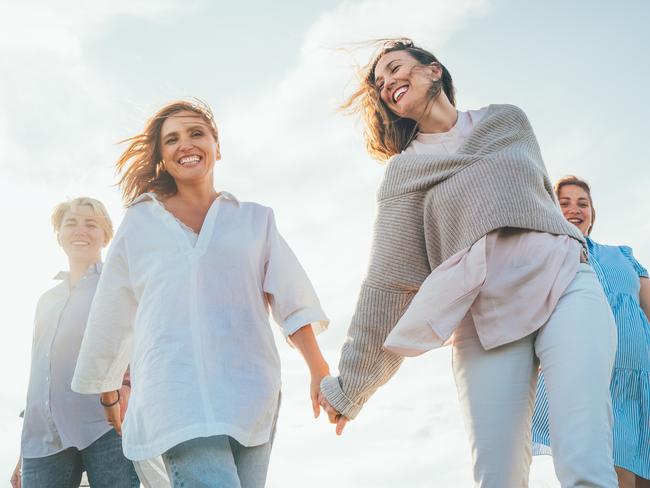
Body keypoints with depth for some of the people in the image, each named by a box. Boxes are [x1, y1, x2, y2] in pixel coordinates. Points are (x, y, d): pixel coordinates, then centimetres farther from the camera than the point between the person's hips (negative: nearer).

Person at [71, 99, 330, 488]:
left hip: (250, 387, 2)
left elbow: (292, 299, 11)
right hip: (176, 389, -2)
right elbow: (113, 314, 21)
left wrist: (319, 371, -2)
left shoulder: (256, 219, 18)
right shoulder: (141, 222, 15)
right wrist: (109, 393, 25)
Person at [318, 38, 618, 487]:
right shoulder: (403, 171, 12)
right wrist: (351, 384, 0)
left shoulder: (510, 121, 19)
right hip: (483, 314, 0)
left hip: (564, 285, 1)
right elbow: (388, 281, 6)